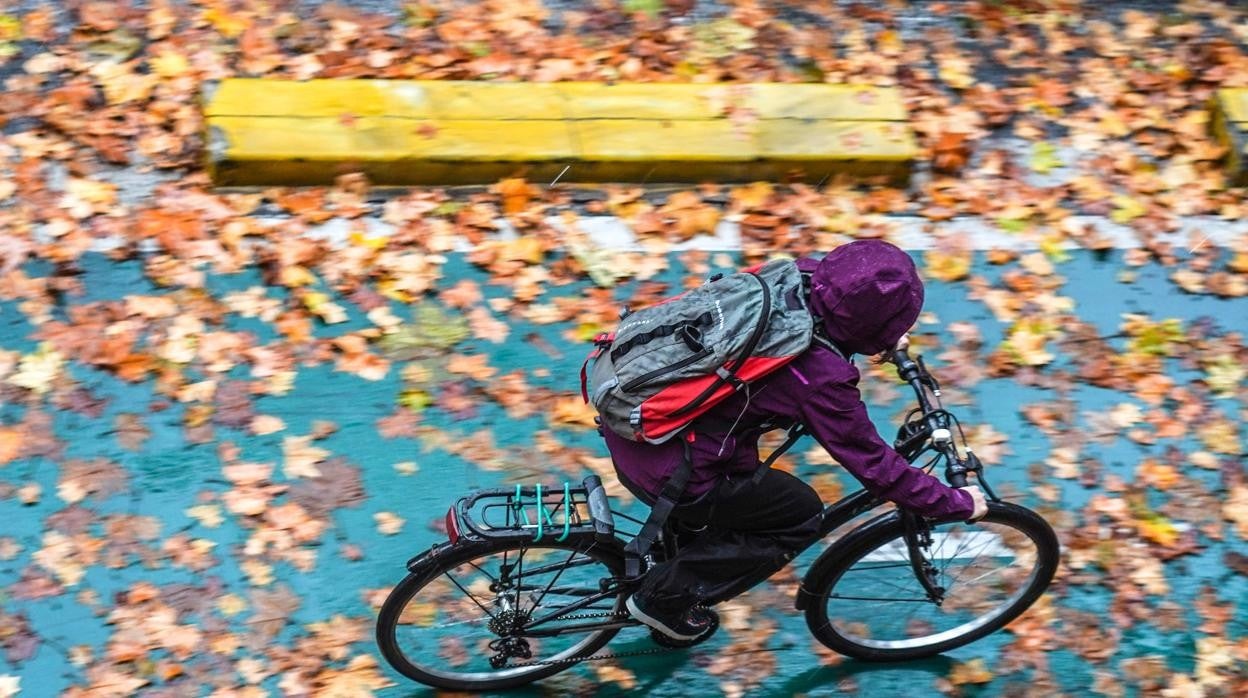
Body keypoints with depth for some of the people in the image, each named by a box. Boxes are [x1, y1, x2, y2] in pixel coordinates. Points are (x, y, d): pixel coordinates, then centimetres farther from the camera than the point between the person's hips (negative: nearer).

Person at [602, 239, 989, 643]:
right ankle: (666, 598, 13)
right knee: (801, 515, 9)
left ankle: (671, 551, 42)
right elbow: (875, 466, -10)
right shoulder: (822, 379, -21)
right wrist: (958, 503, 2)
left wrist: (885, 340, 32)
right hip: (663, 471, -8)